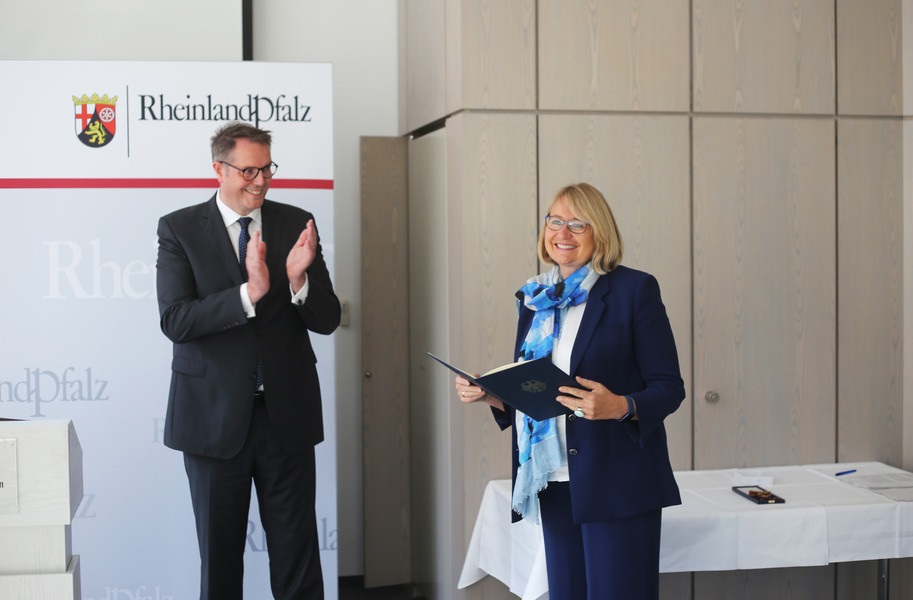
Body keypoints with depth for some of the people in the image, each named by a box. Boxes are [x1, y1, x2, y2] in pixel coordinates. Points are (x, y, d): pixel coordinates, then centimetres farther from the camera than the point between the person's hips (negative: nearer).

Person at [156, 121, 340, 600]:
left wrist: (298, 280, -21)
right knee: (219, 554, 13)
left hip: (286, 413, 1)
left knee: (297, 553, 8)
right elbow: (175, 320, -15)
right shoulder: (179, 229, -3)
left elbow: (327, 320, -1)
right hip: (214, 415, -1)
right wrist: (249, 293, -27)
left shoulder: (295, 224, 2)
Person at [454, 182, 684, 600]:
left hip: (616, 483, -5)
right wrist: (488, 393, 0)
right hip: (555, 485, 5)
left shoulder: (634, 290, -4)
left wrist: (621, 406, -24)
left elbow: (669, 388, -6)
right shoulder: (535, 298, 13)